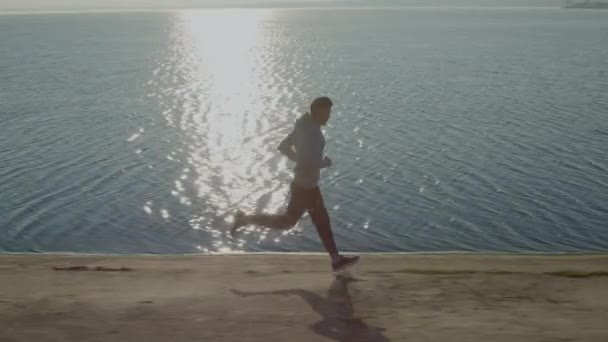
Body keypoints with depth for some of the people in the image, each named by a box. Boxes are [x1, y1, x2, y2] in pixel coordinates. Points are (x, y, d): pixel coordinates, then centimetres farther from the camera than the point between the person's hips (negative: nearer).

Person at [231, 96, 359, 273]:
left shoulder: (305, 127, 4)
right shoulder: (312, 131, -25)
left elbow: (283, 147, 13)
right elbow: (310, 164, -30)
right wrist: (325, 162, -11)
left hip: (306, 184, 10)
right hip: (305, 186, -10)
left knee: (322, 221, 16)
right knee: (287, 222, 6)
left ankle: (336, 259, 26)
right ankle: (245, 219, 12)